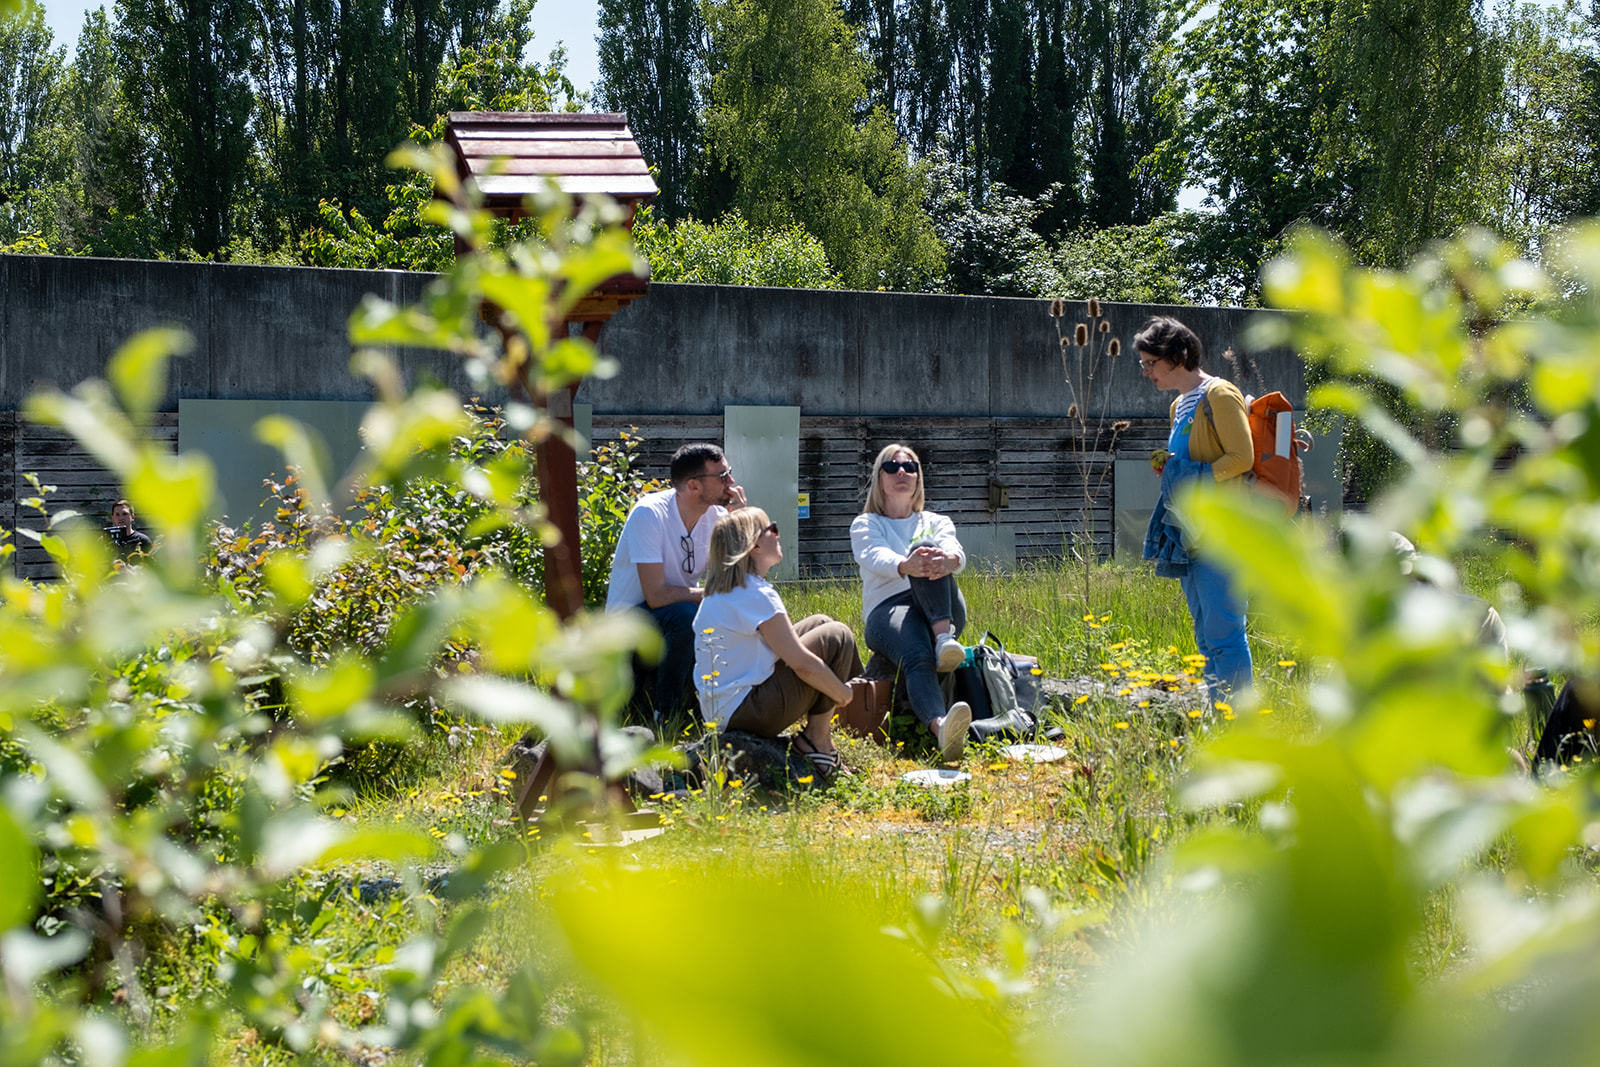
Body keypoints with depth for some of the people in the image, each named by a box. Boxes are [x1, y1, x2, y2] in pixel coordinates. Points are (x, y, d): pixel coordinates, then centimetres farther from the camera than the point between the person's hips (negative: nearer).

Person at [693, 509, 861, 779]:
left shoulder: (719, 591, 11)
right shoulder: (756, 594, -20)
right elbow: (802, 663, -21)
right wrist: (842, 693, -5)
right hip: (746, 712, -10)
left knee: (819, 624, 17)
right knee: (836, 636, -6)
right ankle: (817, 741, -1)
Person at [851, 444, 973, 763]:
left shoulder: (936, 522, 26)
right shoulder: (864, 525, 20)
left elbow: (957, 553, 1)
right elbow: (877, 558, -6)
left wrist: (947, 559, -29)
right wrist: (906, 566, -33)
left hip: (943, 612, 2)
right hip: (888, 608, -2)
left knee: (925, 549, -28)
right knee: (918, 659, -38)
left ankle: (944, 637, -47)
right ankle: (941, 726, -68)